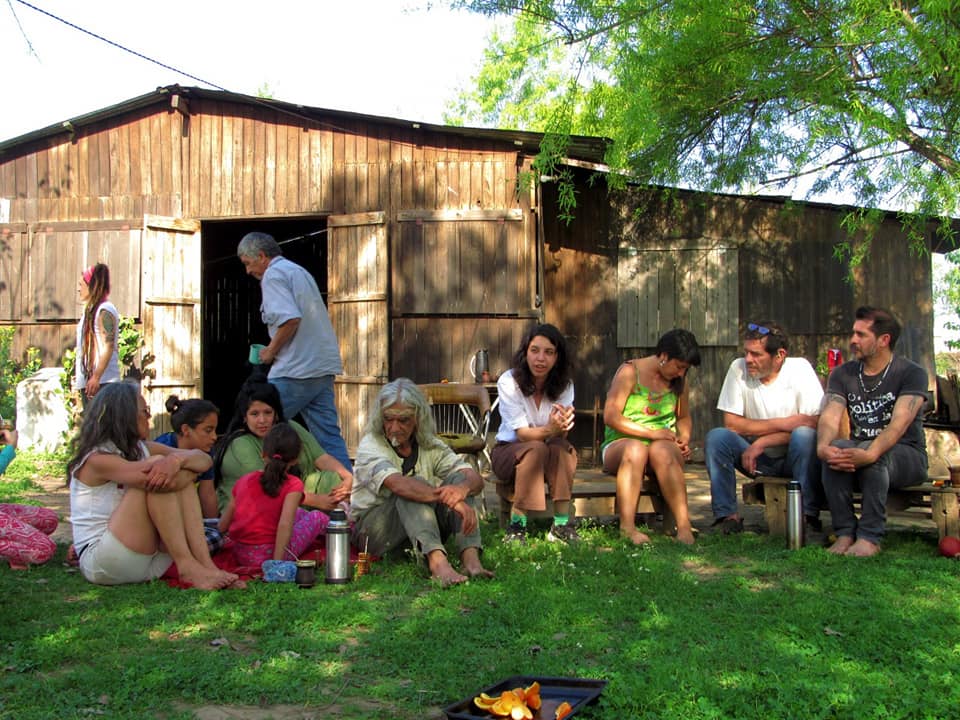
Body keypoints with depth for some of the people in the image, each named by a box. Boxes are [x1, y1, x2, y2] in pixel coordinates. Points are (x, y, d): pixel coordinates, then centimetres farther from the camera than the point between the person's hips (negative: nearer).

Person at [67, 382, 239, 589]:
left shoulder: (141, 449, 11)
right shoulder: (97, 459, -12)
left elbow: (205, 460, -1)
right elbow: (155, 481, -28)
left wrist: (178, 459, -24)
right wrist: (190, 469, -9)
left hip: (146, 556, 7)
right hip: (99, 561, -7)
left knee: (181, 479, -8)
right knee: (161, 481, -21)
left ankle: (205, 564, -19)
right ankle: (187, 567, -23)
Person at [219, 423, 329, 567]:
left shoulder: (243, 481, 4)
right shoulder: (292, 485, -10)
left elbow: (222, 527, 6)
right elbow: (285, 524, -23)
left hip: (241, 554, 6)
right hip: (268, 555, -6)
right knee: (317, 517, 15)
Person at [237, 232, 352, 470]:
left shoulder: (273, 274, -6)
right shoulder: (299, 271, 23)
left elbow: (290, 318, -22)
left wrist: (271, 350, -9)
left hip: (295, 370, -9)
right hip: (324, 369, 9)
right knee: (328, 434, 6)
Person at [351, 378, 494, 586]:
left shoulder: (431, 446, 2)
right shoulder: (370, 446, -12)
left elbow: (476, 479, -12)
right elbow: (398, 484, -33)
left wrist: (462, 489, -39)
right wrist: (450, 499, -47)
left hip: (422, 529, 4)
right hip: (371, 527, -4)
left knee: (459, 479, -19)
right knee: (415, 486, -31)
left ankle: (470, 557, -37)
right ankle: (437, 560, -52)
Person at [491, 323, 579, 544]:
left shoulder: (564, 384, -5)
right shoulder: (509, 382, -15)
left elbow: (561, 434, -16)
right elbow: (522, 433, -22)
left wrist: (560, 427, -41)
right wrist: (549, 430, -43)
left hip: (554, 456, 3)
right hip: (509, 450, -2)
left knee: (560, 446, -32)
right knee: (536, 449, -35)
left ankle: (561, 524, -31)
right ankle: (517, 525, -32)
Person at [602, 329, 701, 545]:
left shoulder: (678, 380, 14)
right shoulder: (630, 371, -4)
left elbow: (684, 418, 28)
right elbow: (610, 416, -12)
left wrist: (684, 439, 5)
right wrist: (651, 432, -16)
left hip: (663, 445, 3)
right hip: (620, 444, -3)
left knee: (661, 451, -35)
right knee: (635, 449, -40)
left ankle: (684, 526, -44)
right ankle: (627, 527, -44)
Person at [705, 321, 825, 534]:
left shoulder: (800, 368, -13)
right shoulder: (739, 368, -7)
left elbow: (814, 424, -21)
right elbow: (731, 423, -11)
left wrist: (763, 442, -25)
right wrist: (781, 424, -19)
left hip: (793, 458, -2)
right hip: (757, 458, 2)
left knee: (805, 436, -33)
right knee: (716, 437, -22)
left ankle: (809, 515, -23)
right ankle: (728, 515, -18)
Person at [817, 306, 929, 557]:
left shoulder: (911, 373, -8)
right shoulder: (843, 374, 6)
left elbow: (900, 423, -24)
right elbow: (830, 417, -10)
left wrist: (870, 454, -43)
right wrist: (823, 446, -33)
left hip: (906, 455, -3)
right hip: (859, 452, 3)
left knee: (874, 453, -36)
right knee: (835, 449, -30)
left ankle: (870, 537, -31)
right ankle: (844, 533, -24)